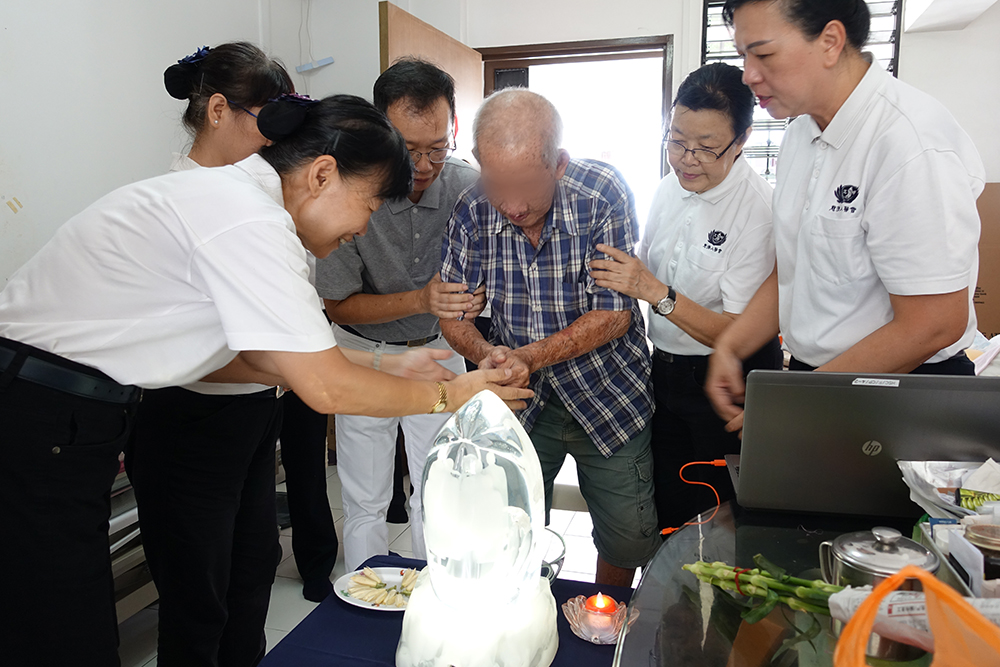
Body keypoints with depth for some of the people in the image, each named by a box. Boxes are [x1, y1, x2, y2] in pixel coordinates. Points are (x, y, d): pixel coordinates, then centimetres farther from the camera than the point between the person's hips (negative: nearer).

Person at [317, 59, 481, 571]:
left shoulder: (468, 188, -17)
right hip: (366, 354, -1)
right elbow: (338, 304, -15)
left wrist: (473, 297, -26)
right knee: (366, 502, 8)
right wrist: (421, 301, -30)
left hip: (439, 350, 2)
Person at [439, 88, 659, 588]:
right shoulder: (472, 209, -11)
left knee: (628, 539, 9)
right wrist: (487, 354, -23)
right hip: (519, 399, 2)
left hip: (607, 393, -1)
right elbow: (453, 308, -2)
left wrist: (529, 355, -29)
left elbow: (614, 314, -18)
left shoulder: (602, 194, -19)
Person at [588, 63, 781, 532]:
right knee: (665, 516, 18)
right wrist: (617, 272, -4)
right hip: (665, 372, 6)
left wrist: (655, 292, -31)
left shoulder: (758, 208, -19)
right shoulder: (669, 189, 2)